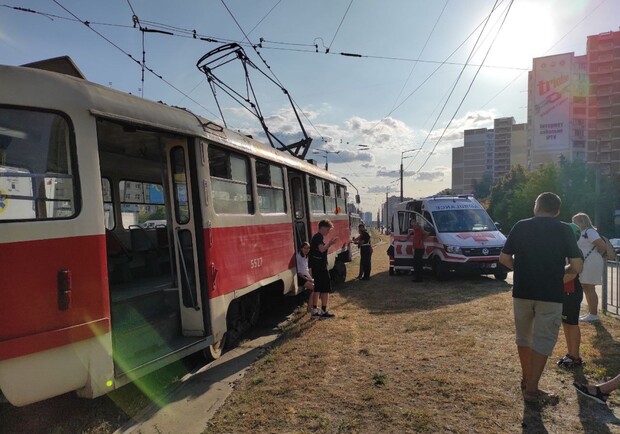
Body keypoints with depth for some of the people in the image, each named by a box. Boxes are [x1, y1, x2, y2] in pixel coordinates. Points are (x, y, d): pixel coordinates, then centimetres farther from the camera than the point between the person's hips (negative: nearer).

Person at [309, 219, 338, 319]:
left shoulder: (317, 237, 17)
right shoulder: (319, 237, -14)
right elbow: (322, 249, -28)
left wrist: (329, 244, 9)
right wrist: (329, 243, -15)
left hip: (316, 266, 10)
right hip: (320, 266, -10)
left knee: (317, 288, 13)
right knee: (326, 288, -4)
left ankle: (314, 311, 18)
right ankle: (324, 311, 0)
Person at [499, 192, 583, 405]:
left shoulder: (520, 226, 2)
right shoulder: (564, 230, -3)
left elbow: (504, 258, 2)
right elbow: (577, 266, -6)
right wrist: (560, 272, 13)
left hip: (522, 292, 2)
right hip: (550, 294, -2)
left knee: (523, 336, 19)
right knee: (543, 341, 6)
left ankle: (526, 379, 32)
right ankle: (532, 390, 8)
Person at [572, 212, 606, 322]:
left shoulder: (589, 232, -15)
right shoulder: (582, 233, 14)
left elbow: (603, 246, -21)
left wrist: (596, 255, -7)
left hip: (591, 264, -10)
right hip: (585, 264, 10)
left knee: (590, 289, -5)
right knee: (586, 289, 15)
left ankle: (594, 314, 3)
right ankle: (590, 312, 24)